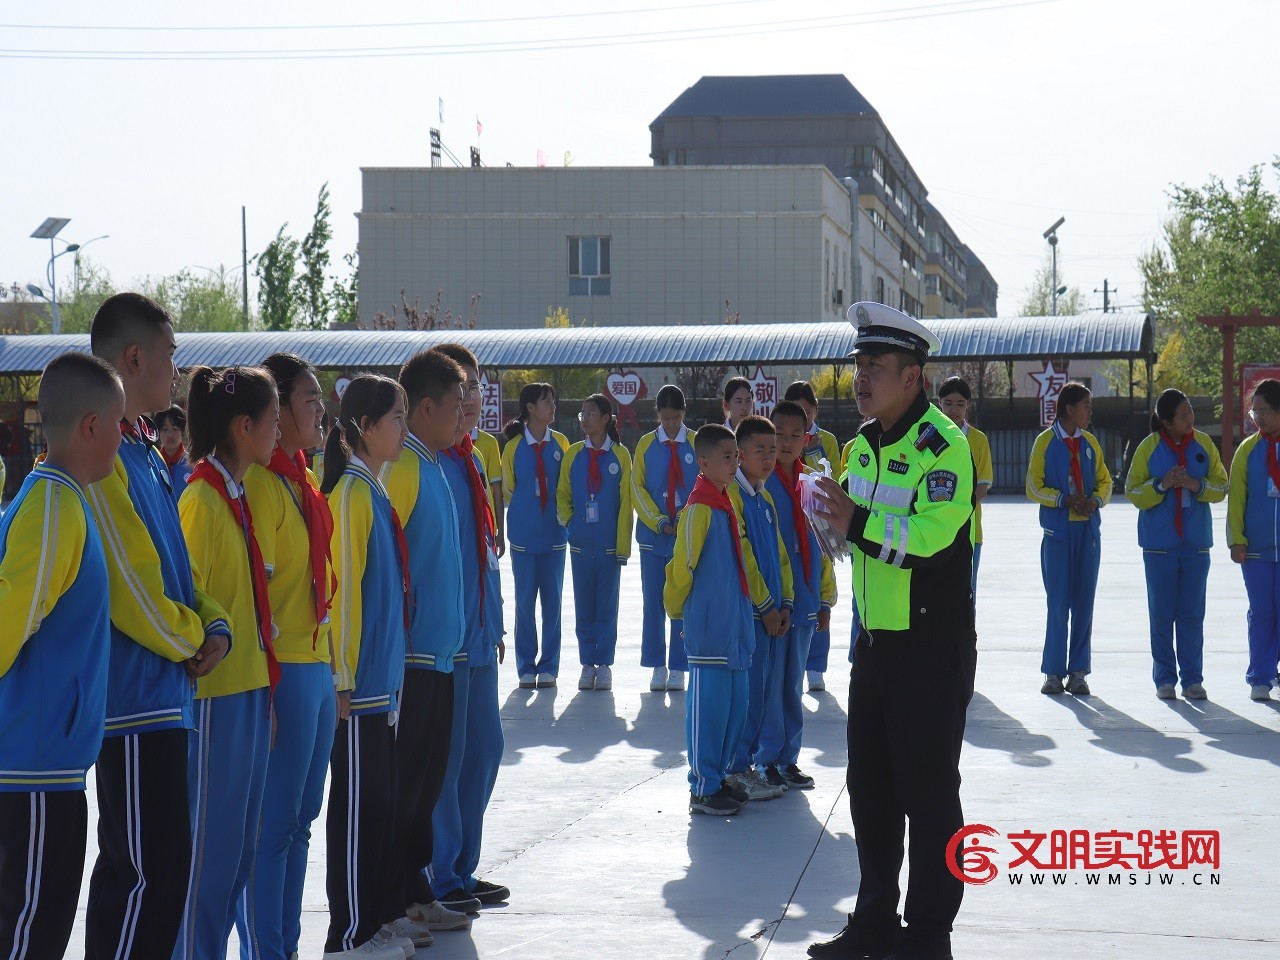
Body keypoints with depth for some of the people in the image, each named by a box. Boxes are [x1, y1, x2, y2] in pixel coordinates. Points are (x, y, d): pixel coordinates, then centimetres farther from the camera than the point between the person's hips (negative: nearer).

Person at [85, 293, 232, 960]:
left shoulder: (144, 452, 15)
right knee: (151, 870, -8)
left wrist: (213, 626, 2)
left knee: (146, 867, 15)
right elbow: (133, 589, -20)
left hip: (161, 697, 10)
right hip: (133, 700, -10)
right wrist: (193, 641, -4)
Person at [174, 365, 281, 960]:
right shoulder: (202, 499, -13)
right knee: (211, 851, -4)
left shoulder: (237, 494, 14)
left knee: (238, 850, 13)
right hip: (215, 697, -9)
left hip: (247, 692, 9)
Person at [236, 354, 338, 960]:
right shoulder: (261, 483, -14)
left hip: (316, 668, 9)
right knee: (273, 824, -3)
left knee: (299, 819, 13)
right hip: (284, 672, -9)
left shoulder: (303, 483, 14)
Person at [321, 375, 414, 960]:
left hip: (383, 677, 9)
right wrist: (344, 678, -16)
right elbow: (342, 587, -16)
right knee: (357, 804, -3)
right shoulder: (352, 491, -14)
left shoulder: (376, 489, 13)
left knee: (380, 800, 13)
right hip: (358, 682, -9)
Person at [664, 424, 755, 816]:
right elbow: (682, 567, -12)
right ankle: (703, 790, 3)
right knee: (708, 706, -3)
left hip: (734, 625, 9)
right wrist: (677, 610, -1)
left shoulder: (727, 504, 12)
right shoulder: (699, 509, -15)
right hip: (709, 627, -9)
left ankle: (719, 779, 22)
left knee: (735, 704, 12)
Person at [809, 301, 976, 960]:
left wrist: (859, 523, -31)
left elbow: (932, 537, -27)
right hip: (875, 637, 9)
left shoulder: (942, 445, -16)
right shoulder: (863, 444, 12)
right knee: (870, 787, 14)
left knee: (928, 791, -1)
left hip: (932, 643, -9)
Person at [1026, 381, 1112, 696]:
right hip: (1058, 531, -4)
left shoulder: (1090, 443, 10)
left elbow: (1104, 481, 14)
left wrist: (1095, 501, -7)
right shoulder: (1045, 441, -1)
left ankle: (1078, 672, 8)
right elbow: (1034, 488, -3)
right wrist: (1065, 500, -15)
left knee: (1084, 602, 4)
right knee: (1058, 602, -3)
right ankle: (1054, 673, 3)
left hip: (1088, 531, 4)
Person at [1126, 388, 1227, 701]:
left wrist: (1197, 485, -14)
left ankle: (1192, 679, 10)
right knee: (1161, 614, 3)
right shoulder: (1149, 447, -3)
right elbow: (1134, 493, -2)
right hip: (1159, 543, -2)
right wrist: (1162, 484, -18)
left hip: (1195, 543, 2)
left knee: (1192, 614, 4)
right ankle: (1164, 679, 11)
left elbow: (1221, 487, 5)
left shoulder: (1203, 445, 3)